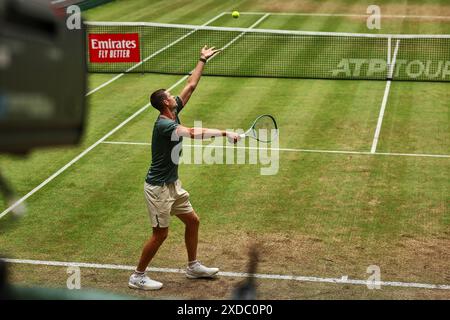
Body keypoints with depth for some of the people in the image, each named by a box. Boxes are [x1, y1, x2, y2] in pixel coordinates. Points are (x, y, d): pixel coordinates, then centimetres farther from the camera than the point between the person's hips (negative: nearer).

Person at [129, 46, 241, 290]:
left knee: (192, 221, 15)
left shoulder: (173, 113, 2)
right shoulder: (164, 125, -25)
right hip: (158, 187, -10)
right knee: (160, 233, -3)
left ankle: (193, 267, 29)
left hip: (172, 184, 10)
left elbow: (190, 85, 9)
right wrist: (224, 133, -36)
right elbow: (193, 133, -38)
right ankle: (138, 277, 11)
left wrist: (202, 61, 11)